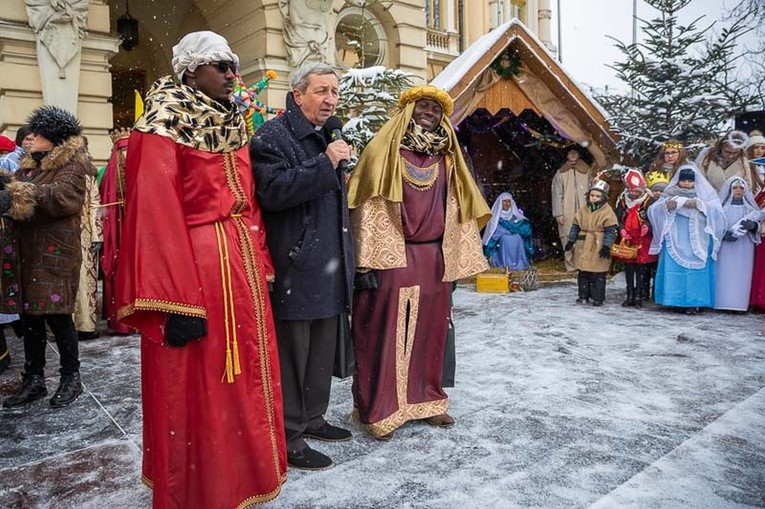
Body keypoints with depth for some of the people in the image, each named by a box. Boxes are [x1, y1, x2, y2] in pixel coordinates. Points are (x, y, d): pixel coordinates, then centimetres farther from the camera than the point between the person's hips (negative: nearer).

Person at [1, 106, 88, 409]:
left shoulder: (70, 162, -3)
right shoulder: (31, 164, 21)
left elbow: (64, 196, -21)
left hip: (56, 252, -7)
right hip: (28, 250, 7)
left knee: (56, 313, -4)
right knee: (29, 314, 8)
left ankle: (71, 377, 11)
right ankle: (34, 379, 18)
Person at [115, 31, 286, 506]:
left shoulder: (233, 124, 15)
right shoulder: (165, 122, -7)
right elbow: (155, 212, -15)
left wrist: (261, 265, 10)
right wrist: (178, 298, -21)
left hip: (242, 263, 8)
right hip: (191, 265, -7)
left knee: (245, 380, 15)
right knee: (197, 391, 4)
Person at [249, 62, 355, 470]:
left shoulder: (327, 137, 21)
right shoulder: (272, 136, -7)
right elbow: (273, 191, -23)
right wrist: (325, 165, -20)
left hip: (328, 267, 9)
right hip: (294, 268, -9)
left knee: (322, 348, 16)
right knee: (292, 351, -2)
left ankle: (312, 418, 32)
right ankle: (288, 437, 11)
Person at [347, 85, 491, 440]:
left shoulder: (446, 158, 15)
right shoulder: (385, 150, 0)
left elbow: (457, 211, 15)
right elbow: (368, 207, -7)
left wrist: (457, 262, 9)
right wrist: (368, 262, -14)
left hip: (436, 259, 5)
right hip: (393, 258, -5)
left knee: (429, 331, 11)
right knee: (386, 333, -1)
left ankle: (425, 400, 26)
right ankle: (378, 409, 12)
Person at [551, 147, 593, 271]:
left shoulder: (587, 172, 9)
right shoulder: (560, 174, 4)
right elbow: (557, 195, 1)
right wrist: (558, 214, -5)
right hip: (566, 214, -1)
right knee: (568, 239, -1)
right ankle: (571, 265, 8)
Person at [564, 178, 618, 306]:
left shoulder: (607, 211, -6)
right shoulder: (583, 210, 7)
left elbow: (610, 231, -9)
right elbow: (575, 227, 13)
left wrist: (606, 246, -15)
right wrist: (571, 241, 10)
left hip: (598, 247, -4)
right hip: (583, 247, 5)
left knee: (598, 275, 1)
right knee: (582, 273, 10)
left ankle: (598, 297, 11)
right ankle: (583, 295, 21)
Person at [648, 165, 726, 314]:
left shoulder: (705, 194, 6)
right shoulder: (670, 194, 8)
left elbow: (717, 212, -8)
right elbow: (652, 211, -1)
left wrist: (699, 204, -19)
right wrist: (665, 205, -19)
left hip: (696, 242, -1)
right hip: (675, 242, 1)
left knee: (695, 268, -6)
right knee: (673, 268, -3)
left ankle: (693, 302, 0)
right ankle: (677, 300, 5)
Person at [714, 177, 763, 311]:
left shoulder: (749, 206, 13)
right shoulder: (721, 205, 5)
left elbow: (757, 225, 11)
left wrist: (752, 225, -13)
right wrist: (724, 234, -18)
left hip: (744, 248, 2)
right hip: (725, 246, -2)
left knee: (741, 274, -2)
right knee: (724, 273, -6)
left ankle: (739, 303, -1)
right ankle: (723, 302, -5)